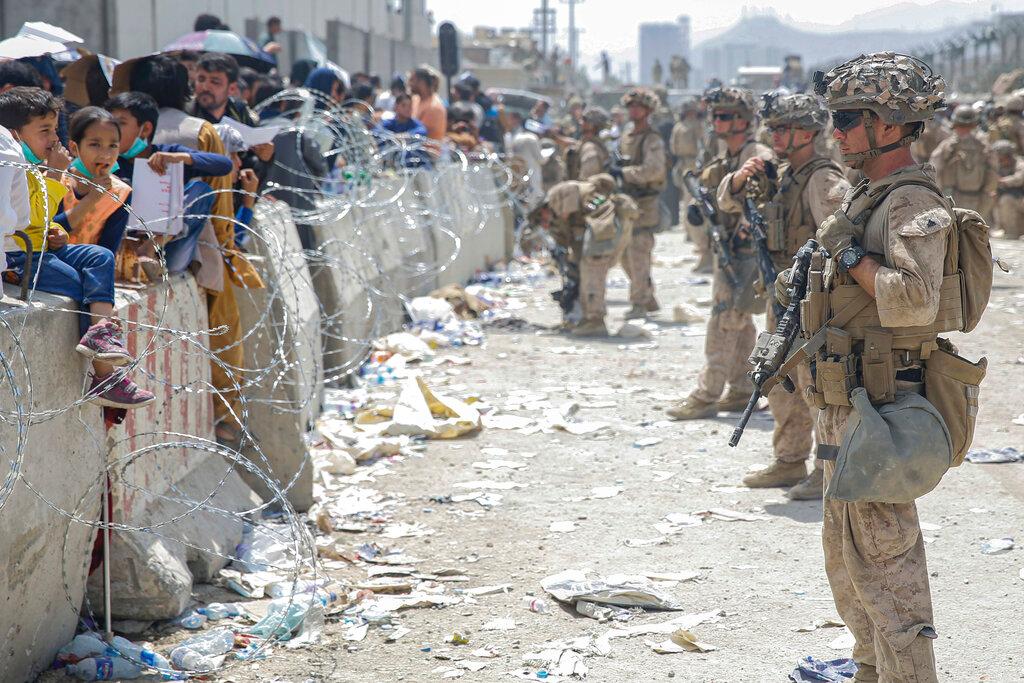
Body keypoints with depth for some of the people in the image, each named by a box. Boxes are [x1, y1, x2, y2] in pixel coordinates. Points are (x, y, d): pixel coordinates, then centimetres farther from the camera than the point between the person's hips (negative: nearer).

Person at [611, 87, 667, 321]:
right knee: (626, 255, 12)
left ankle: (639, 304, -6)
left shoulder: (652, 140, -10)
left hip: (645, 203, -9)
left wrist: (623, 171, -21)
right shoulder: (625, 138, 15)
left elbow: (654, 170, -23)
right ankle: (649, 299, 23)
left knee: (638, 253, -11)